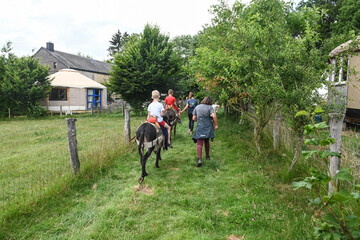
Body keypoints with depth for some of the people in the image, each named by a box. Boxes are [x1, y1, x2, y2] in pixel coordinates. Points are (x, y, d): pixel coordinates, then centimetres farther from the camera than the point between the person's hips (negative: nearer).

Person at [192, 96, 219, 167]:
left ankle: (199, 159, -22)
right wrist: (216, 125, -8)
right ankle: (207, 156, 31)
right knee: (206, 141, 19)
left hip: (200, 127, -1)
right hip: (208, 128, 1)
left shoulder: (197, 107, 6)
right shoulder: (210, 107, -1)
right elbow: (214, 116, -16)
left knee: (199, 143, -6)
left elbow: (194, 118, 5)